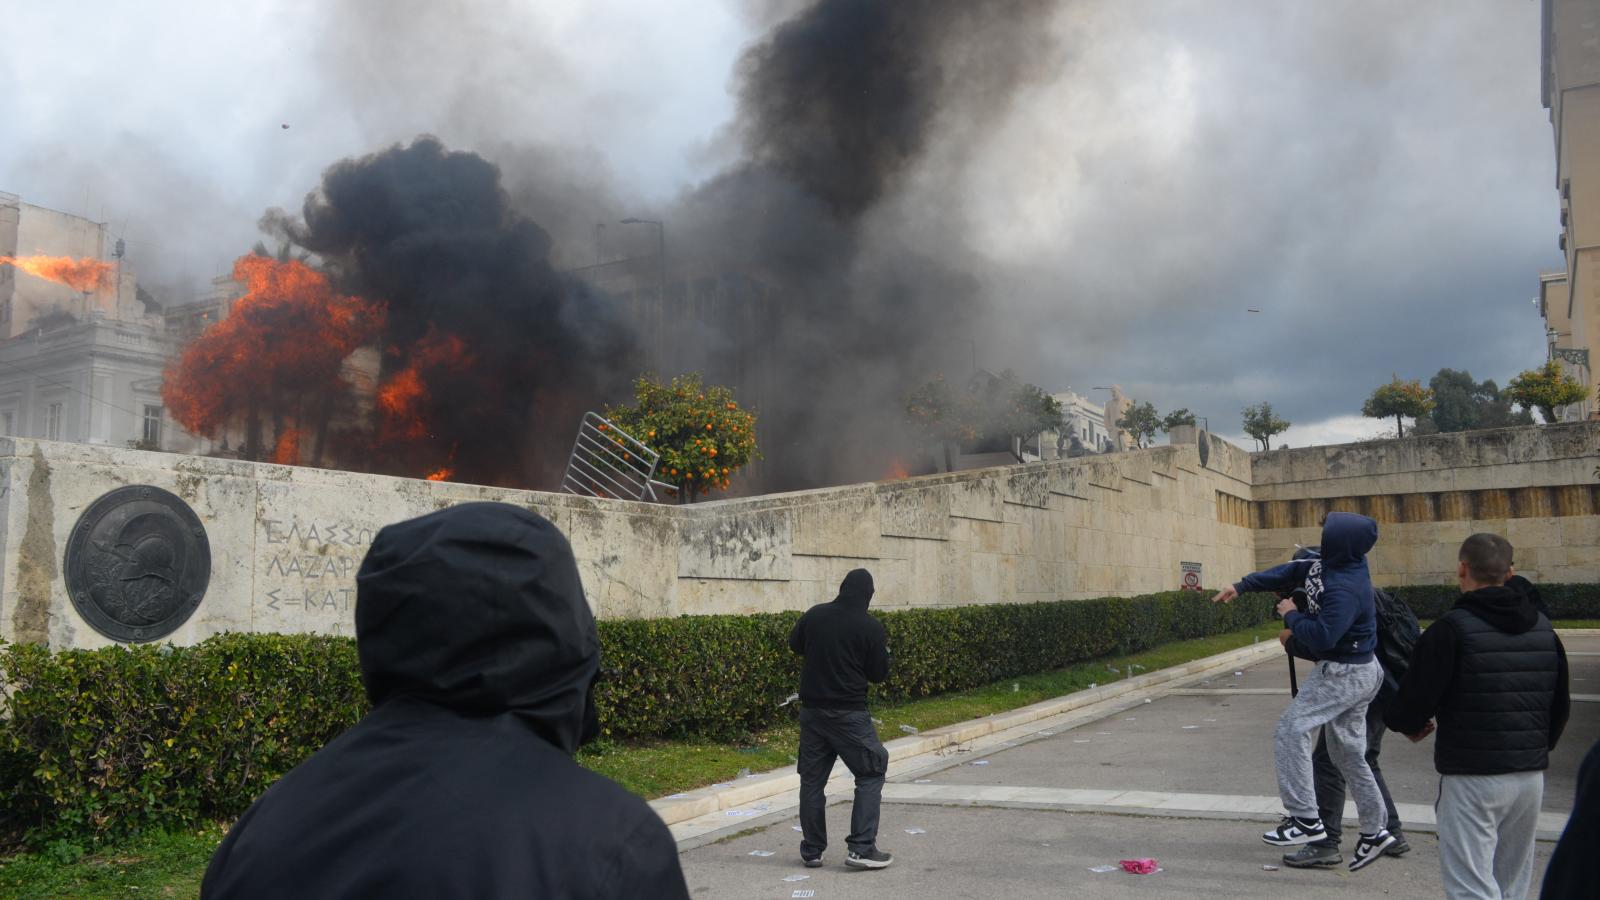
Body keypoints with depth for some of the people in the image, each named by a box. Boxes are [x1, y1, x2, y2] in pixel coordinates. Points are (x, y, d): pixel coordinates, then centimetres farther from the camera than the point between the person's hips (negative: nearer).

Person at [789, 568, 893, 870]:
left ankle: (812, 851, 17)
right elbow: (879, 673, -4)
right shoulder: (871, 627, -11)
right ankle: (861, 848, -1)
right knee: (870, 775, 6)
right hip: (849, 713, -5)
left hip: (812, 710, 5)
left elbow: (794, 644, 18)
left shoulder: (814, 615, 1)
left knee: (812, 779, 12)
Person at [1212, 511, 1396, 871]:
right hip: (1354, 670, 10)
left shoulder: (1345, 588, -28)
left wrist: (1291, 615, -13)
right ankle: (1374, 832, 25)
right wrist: (1242, 586, 12)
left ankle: (1306, 818, -11)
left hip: (1343, 673, -10)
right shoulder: (1329, 564, 0)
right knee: (1348, 752, 16)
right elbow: (1291, 572, 14)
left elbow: (1321, 637, -31)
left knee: (1291, 730, -11)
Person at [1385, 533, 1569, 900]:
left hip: (1472, 779, -7)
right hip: (1531, 777, 7)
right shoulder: (1542, 627, 7)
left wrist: (1409, 725, 6)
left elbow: (1415, 703, -16)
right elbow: (1560, 707, 15)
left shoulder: (1451, 629, -15)